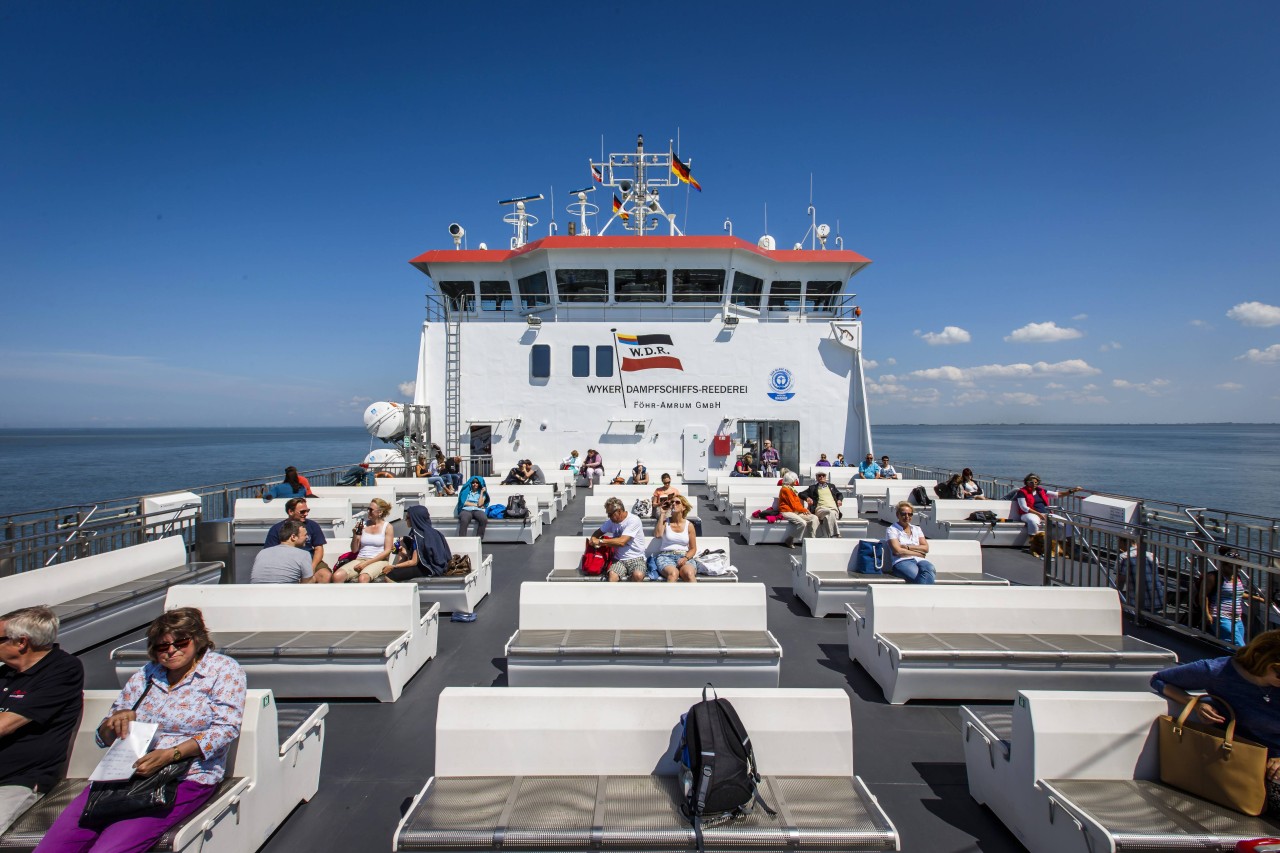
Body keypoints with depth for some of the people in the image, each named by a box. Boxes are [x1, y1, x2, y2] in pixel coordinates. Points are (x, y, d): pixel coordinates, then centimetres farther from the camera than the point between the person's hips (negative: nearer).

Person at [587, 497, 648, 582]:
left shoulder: (633, 520, -12)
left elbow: (621, 541, -21)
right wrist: (593, 539, -2)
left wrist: (600, 541, -14)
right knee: (612, 575, -30)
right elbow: (599, 532, 23)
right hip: (619, 559, 4)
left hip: (636, 558, -4)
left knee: (638, 575, -36)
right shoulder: (612, 521, 9)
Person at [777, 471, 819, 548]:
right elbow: (793, 504, -14)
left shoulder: (791, 489, 19)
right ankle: (790, 541, -18)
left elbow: (798, 502, 16)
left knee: (814, 518, -3)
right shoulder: (785, 489, -11)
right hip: (787, 512, -10)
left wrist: (804, 509, -2)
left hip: (796, 512, 10)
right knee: (802, 523, -32)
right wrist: (804, 510, -5)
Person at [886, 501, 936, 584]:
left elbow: (926, 548, 13)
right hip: (902, 561, -4)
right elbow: (897, 551, -4)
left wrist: (908, 547, 0)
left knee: (929, 569, -36)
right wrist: (918, 553, 1)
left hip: (919, 560, 4)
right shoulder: (892, 530, 11)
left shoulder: (917, 529, 27)